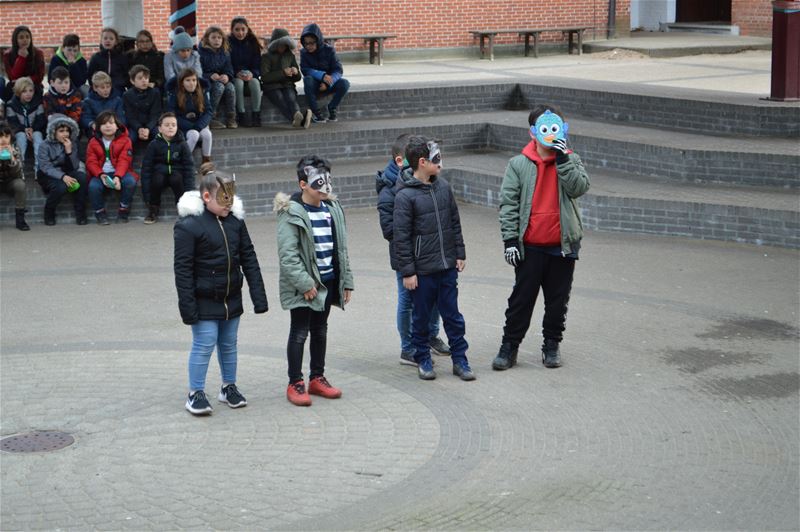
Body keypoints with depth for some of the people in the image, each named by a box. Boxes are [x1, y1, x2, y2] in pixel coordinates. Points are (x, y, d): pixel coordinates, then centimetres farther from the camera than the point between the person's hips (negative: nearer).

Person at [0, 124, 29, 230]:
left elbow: (17, 172, -18)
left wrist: (11, 156, -34)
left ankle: (20, 220, -23)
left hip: (11, 181, 1)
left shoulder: (15, 150, -10)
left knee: (20, 185, -33)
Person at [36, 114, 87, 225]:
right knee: (61, 186, -36)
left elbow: (75, 167, -7)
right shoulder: (45, 146, -11)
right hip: (47, 176, -4)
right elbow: (46, 168, -21)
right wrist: (62, 176, -37)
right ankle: (49, 214, -8)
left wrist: (69, 151, -21)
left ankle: (80, 214, -19)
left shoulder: (72, 144, 0)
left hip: (65, 173, 4)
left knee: (82, 177, -27)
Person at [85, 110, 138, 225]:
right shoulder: (93, 142, 6)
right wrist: (101, 175, -22)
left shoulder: (125, 140, 1)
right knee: (93, 186, -32)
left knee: (130, 181, -32)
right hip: (100, 173, 0)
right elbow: (91, 162, -1)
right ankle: (100, 213, -9)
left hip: (119, 173, 0)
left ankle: (123, 211, -12)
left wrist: (118, 176, -28)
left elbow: (123, 160, -10)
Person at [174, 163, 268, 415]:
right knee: (204, 345, -2)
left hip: (231, 298, 5)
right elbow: (182, 268, -14)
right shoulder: (189, 224, -15)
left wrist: (259, 297, 4)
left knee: (229, 344, 15)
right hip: (204, 301, -5)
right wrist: (187, 306, -16)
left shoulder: (235, 220, 2)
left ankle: (229, 387, 30)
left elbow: (249, 259, 6)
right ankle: (195, 393, 11)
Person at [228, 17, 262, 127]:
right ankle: (242, 115, -32)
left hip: (250, 75, 2)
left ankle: (256, 115, -29)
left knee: (255, 83, -31)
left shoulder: (252, 43, 4)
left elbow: (258, 64, 1)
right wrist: (236, 74, -24)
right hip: (233, 76, -2)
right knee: (239, 83, -35)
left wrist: (252, 74, -20)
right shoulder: (228, 43, -4)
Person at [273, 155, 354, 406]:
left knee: (320, 330, 16)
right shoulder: (291, 213, -14)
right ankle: (295, 384, 9)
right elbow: (287, 254, -18)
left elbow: (341, 247, 13)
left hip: (327, 281, 6)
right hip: (302, 285, -6)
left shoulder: (332, 208, 7)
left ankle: (317, 378, 27)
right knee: (299, 333, 0)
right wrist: (305, 284, -21)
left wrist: (346, 280, 11)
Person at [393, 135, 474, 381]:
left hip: (447, 267, 5)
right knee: (422, 317, 8)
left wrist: (459, 254, 11)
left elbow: (455, 223, 13)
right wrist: (407, 271, -12)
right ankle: (423, 360, 22)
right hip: (422, 269, -5)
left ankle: (459, 360, 17)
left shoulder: (443, 186, 4)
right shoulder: (405, 195, -14)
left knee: (452, 315, 9)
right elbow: (401, 238, -12)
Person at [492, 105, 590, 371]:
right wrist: (510, 239, -9)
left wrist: (562, 159, -20)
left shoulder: (570, 160, 4)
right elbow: (508, 203, -3)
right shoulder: (519, 164, -1)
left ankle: (552, 345, 24)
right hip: (530, 246, -1)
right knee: (521, 299, 4)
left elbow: (579, 188, -13)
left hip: (563, 246, 1)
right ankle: (509, 346, 13)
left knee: (558, 300, 11)